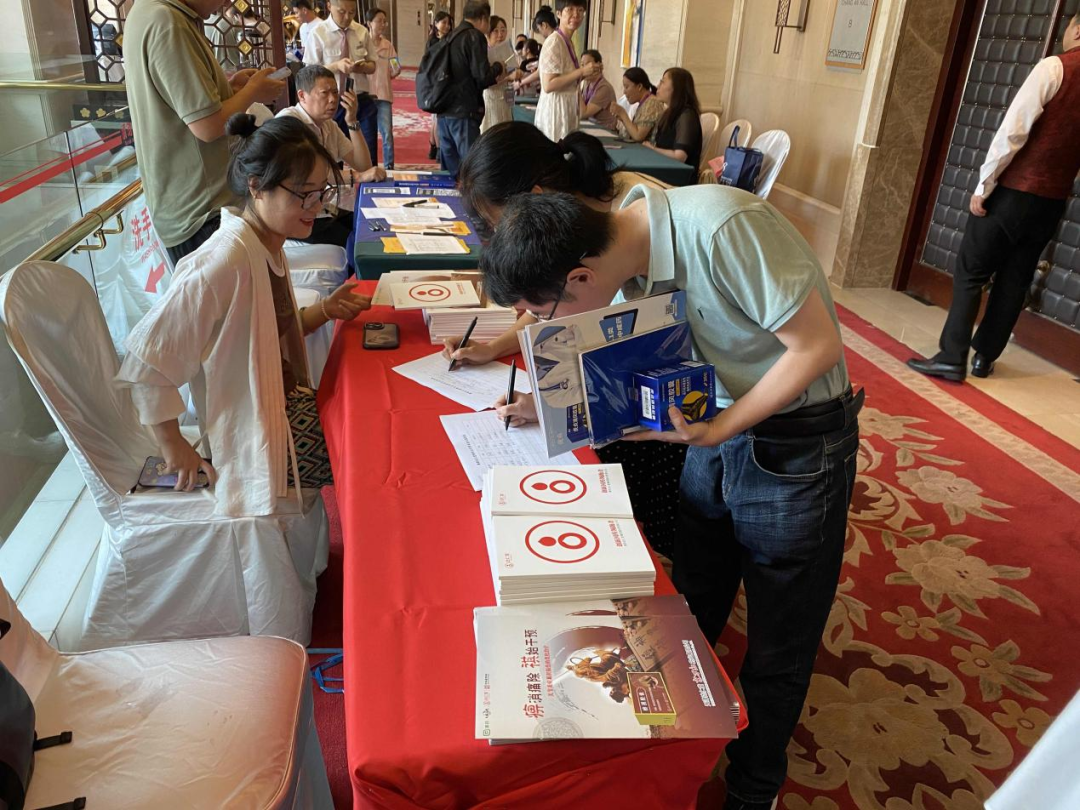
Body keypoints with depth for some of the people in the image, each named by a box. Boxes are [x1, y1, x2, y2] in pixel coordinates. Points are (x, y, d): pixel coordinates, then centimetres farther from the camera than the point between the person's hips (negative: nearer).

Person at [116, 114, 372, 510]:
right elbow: (146, 361, -25)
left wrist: (324, 311, -3)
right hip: (258, 443, -9)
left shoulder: (267, 244, 1)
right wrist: (174, 447, -17)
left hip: (286, 407, 9)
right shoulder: (224, 263, -27)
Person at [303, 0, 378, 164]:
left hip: (362, 101, 2)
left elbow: (372, 66, 9)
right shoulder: (318, 33, -5)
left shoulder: (362, 32, 5)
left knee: (368, 156, 5)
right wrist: (336, 66, -22)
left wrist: (361, 67, -14)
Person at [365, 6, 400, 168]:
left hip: (383, 94, 2)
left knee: (387, 133, -3)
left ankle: (389, 167, 3)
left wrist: (396, 70, -12)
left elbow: (392, 74, 7)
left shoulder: (388, 45, 6)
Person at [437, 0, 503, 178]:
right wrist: (497, 68, 6)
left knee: (449, 167, 11)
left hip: (445, 110, 8)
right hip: (464, 111, -8)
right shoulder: (475, 37, -7)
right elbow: (482, 77, -13)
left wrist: (492, 78, 20)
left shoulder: (451, 36, 17)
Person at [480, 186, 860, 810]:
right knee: (691, 618, 19)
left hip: (797, 445, -6)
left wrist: (718, 430, -23)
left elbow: (817, 345, -24)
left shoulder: (723, 228, -31)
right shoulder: (628, 250, -8)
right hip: (716, 429, 6)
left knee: (777, 649, 11)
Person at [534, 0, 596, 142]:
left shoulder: (568, 42, 13)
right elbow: (548, 85, -22)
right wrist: (581, 71, -20)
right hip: (555, 109, -9)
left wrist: (584, 76, 5)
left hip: (567, 109, 9)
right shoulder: (554, 42, -15)